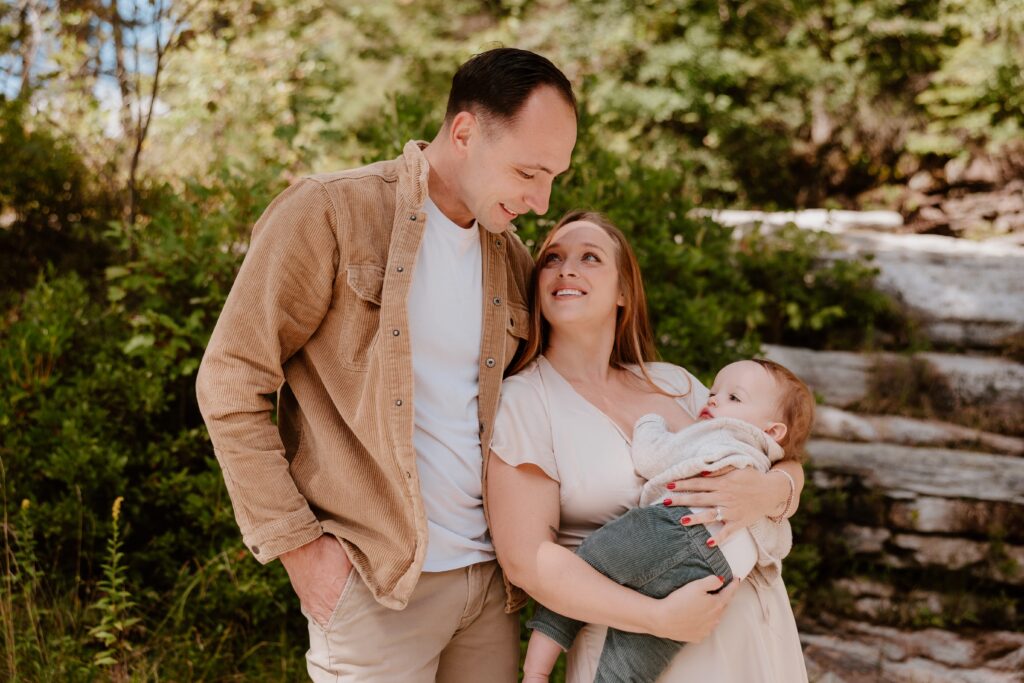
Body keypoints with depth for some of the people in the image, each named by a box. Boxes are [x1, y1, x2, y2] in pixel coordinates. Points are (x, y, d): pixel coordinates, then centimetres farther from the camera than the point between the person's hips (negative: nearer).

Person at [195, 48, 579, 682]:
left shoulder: (513, 258, 8)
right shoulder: (331, 213, -10)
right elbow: (230, 382, -10)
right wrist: (296, 543, -12)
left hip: (491, 575, 6)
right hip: (378, 582, -5)